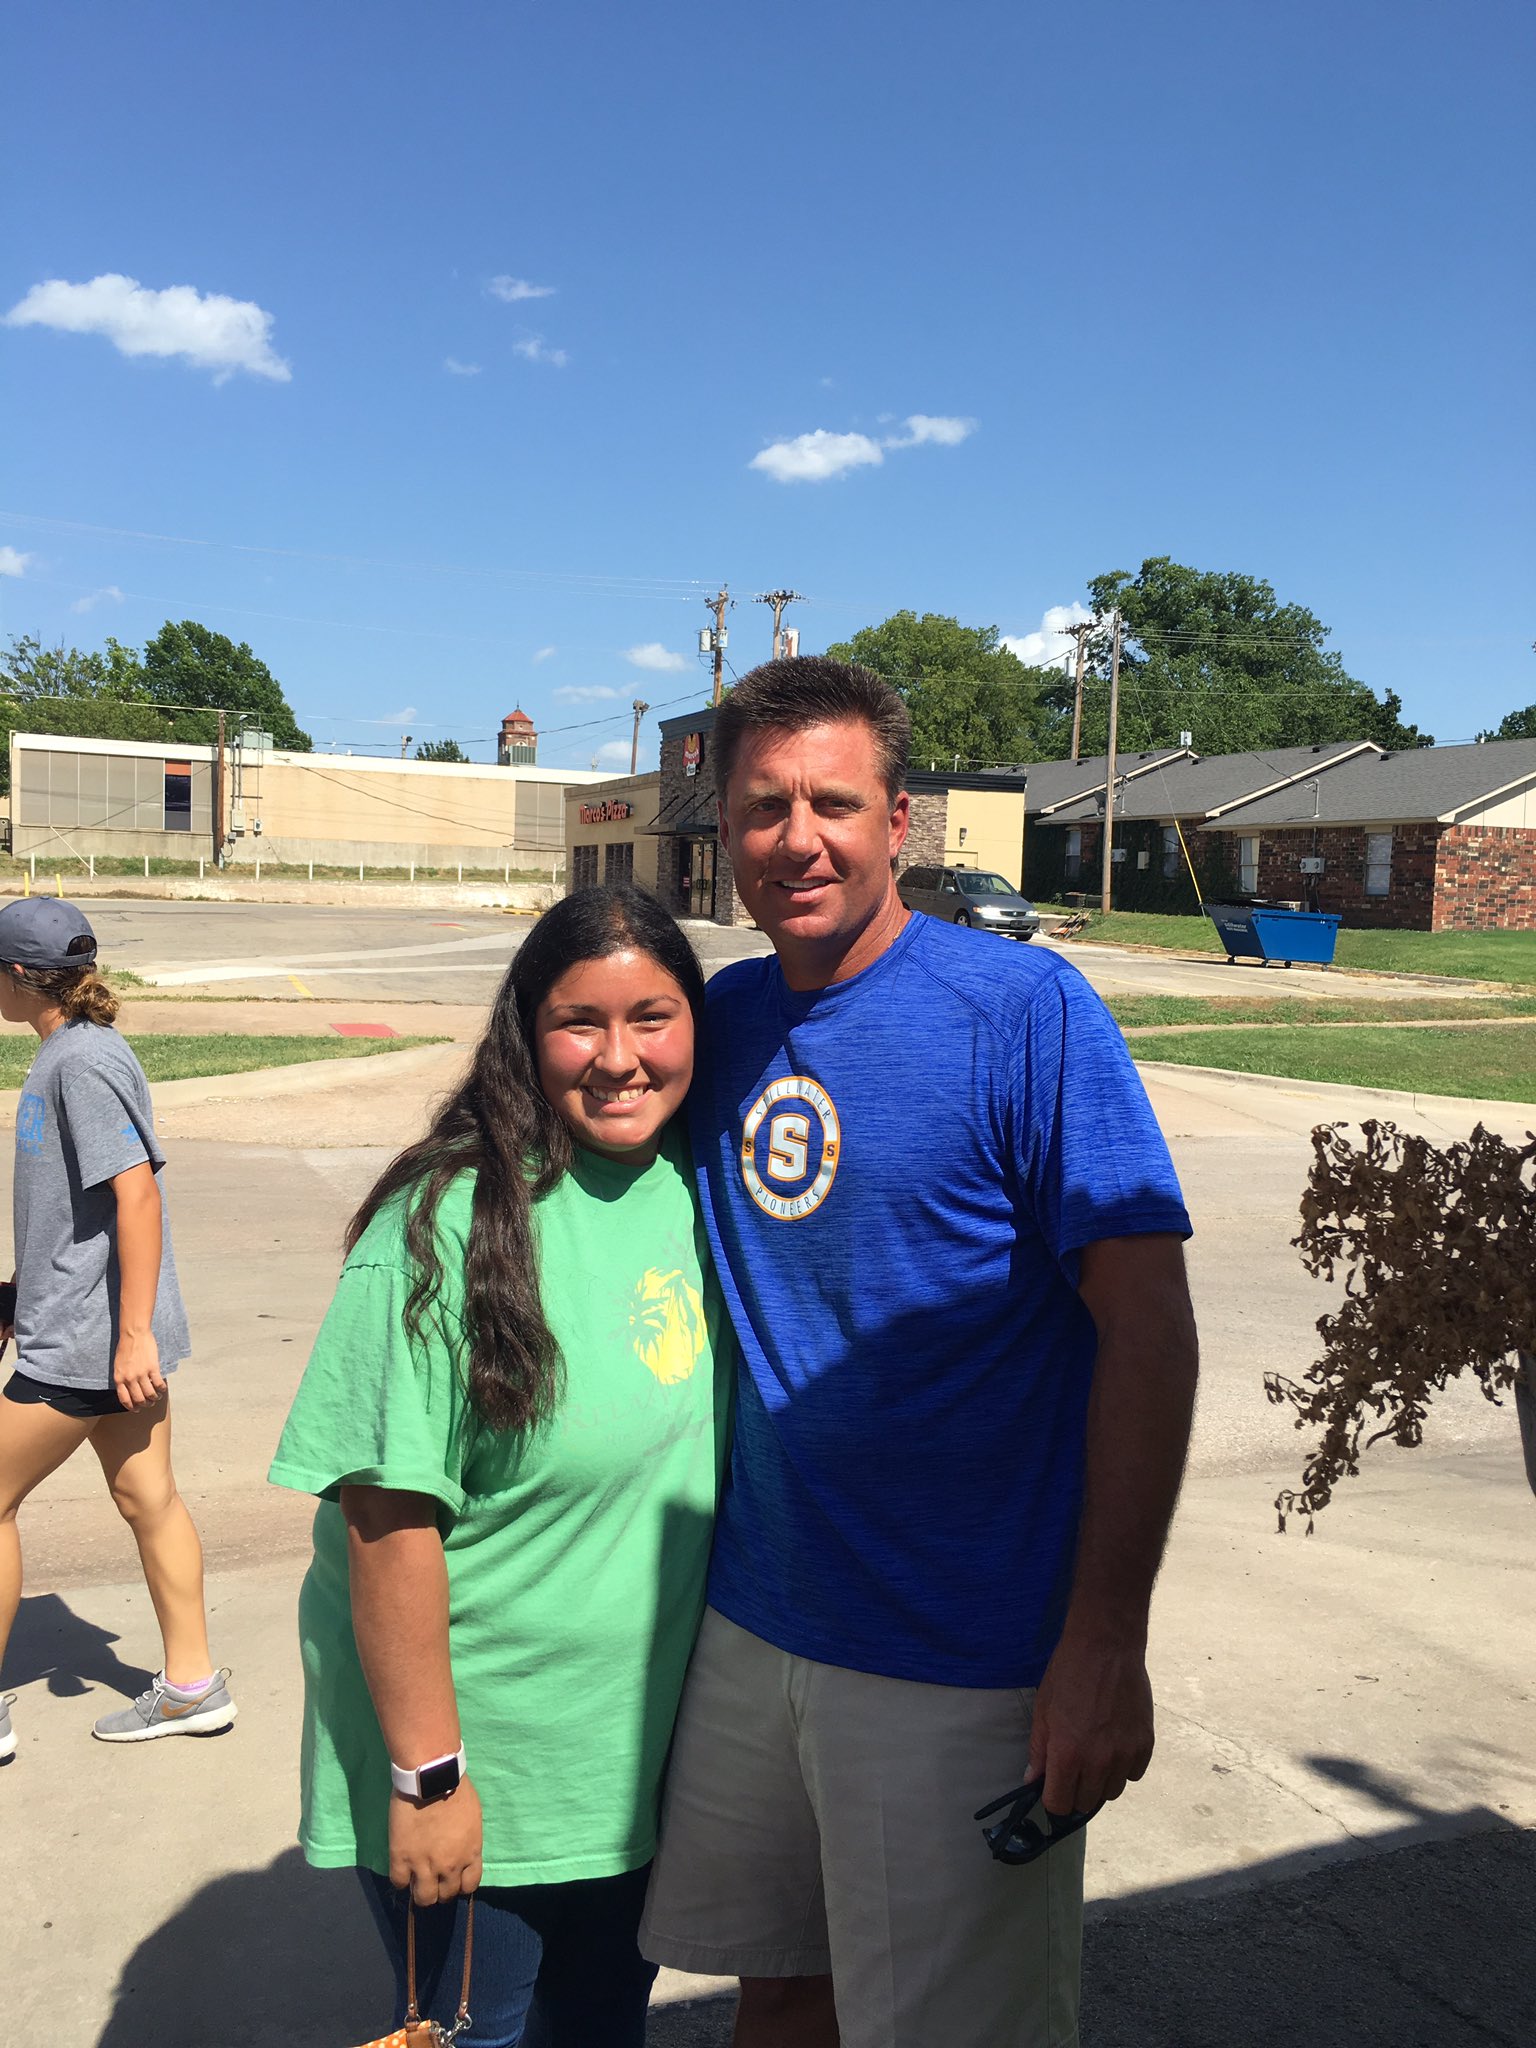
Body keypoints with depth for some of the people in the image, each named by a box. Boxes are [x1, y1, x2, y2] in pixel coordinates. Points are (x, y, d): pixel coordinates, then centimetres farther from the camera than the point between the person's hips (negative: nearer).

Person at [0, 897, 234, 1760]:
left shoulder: (84, 1061, -19)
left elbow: (136, 1190, -24)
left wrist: (133, 1332, -24)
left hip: (88, 1339, -9)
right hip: (91, 1328, 9)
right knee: (147, 1500, 14)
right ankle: (192, 1685, 24)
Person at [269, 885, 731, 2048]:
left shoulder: (699, 1188, -4)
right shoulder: (450, 1227, -24)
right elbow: (388, 1518, -22)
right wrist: (425, 1772, -18)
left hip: (641, 1757, 6)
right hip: (478, 1766, -5)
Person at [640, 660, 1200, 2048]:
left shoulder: (1025, 1009, -15)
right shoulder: (725, 1019, 2)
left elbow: (1147, 1323, -16)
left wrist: (1107, 1643, -18)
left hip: (958, 1660, -5)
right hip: (748, 1621, 5)